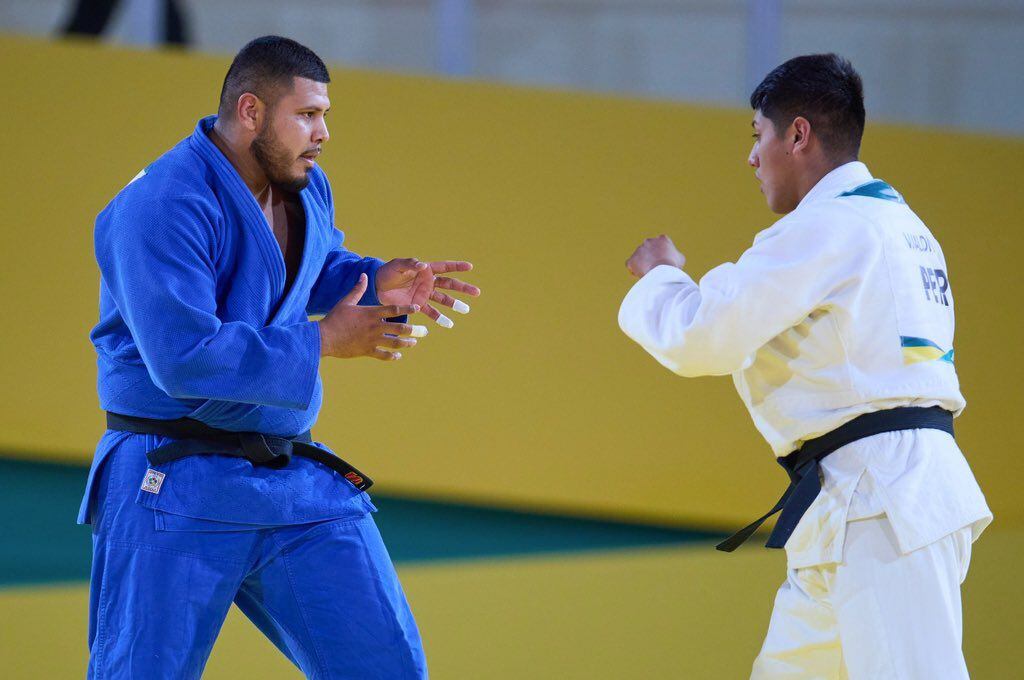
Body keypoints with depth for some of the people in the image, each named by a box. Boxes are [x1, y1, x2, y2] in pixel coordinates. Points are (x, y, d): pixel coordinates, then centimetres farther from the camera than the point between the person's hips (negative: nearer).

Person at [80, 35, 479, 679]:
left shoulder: (306, 188, 8)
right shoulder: (161, 207, -20)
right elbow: (184, 357, -28)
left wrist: (377, 285, 6)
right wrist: (324, 341, -23)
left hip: (298, 481, 7)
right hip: (175, 494, -7)